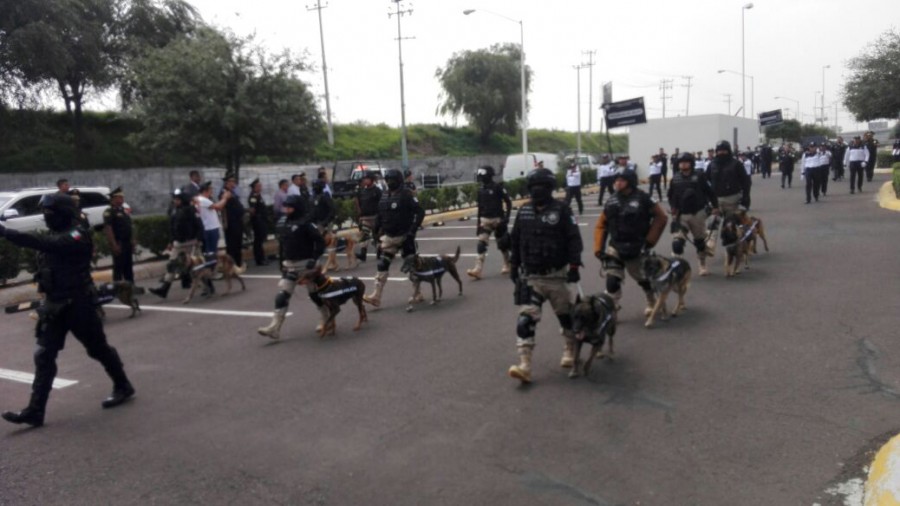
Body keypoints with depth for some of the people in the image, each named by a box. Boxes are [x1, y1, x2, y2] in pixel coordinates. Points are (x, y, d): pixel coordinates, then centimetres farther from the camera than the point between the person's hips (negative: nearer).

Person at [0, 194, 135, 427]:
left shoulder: (76, 237, -17)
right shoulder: (59, 236, 14)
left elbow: (44, 243, -31)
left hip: (78, 304, -8)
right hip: (55, 304, 8)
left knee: (98, 349, 6)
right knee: (43, 356, 1)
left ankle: (123, 387, 25)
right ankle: (35, 410, 2)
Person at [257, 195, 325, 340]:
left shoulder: (305, 224, -15)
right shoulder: (282, 223, 5)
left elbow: (320, 242, -16)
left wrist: (314, 259, -20)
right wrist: (281, 261, 15)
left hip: (305, 264, -6)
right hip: (289, 265, 6)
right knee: (282, 296, -3)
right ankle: (275, 328, -4)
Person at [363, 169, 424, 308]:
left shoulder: (406, 195, -13)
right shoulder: (385, 197, 8)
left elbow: (420, 212, -16)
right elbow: (380, 216, 17)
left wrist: (412, 231, -20)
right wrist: (377, 232, 10)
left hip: (404, 237, -6)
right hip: (389, 237, 6)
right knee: (382, 265, -1)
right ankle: (376, 296, -1)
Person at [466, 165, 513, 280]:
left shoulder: (498, 187, -10)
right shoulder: (480, 190, 7)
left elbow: (508, 202, -8)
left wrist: (506, 217, -13)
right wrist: (478, 222, 16)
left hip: (498, 220, -4)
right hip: (485, 220, 5)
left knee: (502, 244, 9)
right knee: (481, 244, -8)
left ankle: (507, 265, 30)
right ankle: (477, 269, -14)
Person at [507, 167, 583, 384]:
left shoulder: (561, 210, -8)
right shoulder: (523, 211, 5)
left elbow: (574, 240, -9)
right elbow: (515, 240, 13)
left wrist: (574, 266, -15)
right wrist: (513, 265, 12)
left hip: (556, 275, -2)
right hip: (530, 276, 3)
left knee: (566, 315, 14)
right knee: (526, 319, -9)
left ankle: (570, 351, 39)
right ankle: (525, 366, -10)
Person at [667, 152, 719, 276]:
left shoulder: (699, 176, -6)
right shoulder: (675, 178, 1)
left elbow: (709, 192, -1)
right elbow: (671, 195, 11)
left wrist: (715, 206, -4)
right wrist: (672, 207, -3)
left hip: (698, 214, -1)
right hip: (681, 215, 1)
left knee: (700, 240, 16)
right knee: (677, 242, -13)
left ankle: (703, 265, 35)